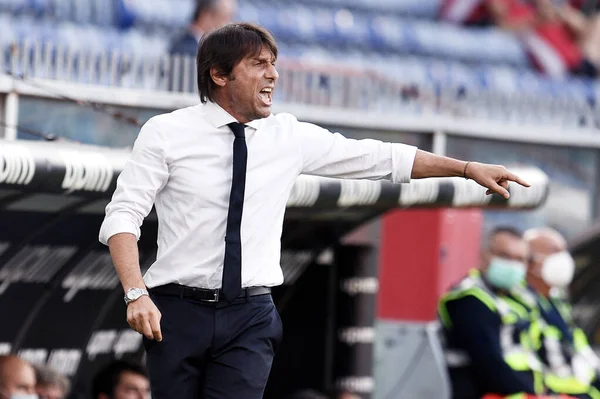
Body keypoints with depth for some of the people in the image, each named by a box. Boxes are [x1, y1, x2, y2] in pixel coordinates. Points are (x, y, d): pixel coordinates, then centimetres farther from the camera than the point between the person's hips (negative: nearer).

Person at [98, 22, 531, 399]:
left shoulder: (290, 137, 6)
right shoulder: (166, 132, -3)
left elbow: (380, 158, 9)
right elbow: (123, 216, -6)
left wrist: (469, 168, 6)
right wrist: (136, 294, -21)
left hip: (249, 315, 2)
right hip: (179, 310, -2)